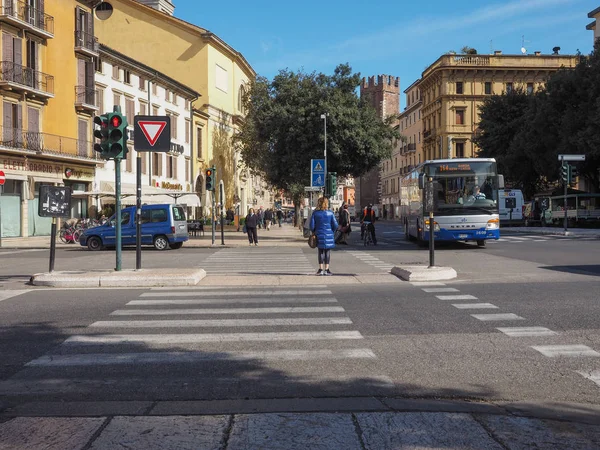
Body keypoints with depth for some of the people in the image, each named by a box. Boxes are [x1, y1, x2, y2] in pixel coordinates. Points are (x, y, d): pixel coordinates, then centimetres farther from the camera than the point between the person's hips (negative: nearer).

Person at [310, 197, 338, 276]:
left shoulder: (315, 213, -4)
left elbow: (312, 226, -5)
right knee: (327, 252, 7)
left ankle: (321, 269, 8)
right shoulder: (330, 213, -5)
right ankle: (326, 269, 8)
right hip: (328, 235, -1)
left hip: (319, 235, 1)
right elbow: (335, 225, -4)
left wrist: (314, 232, 14)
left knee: (321, 252, 10)